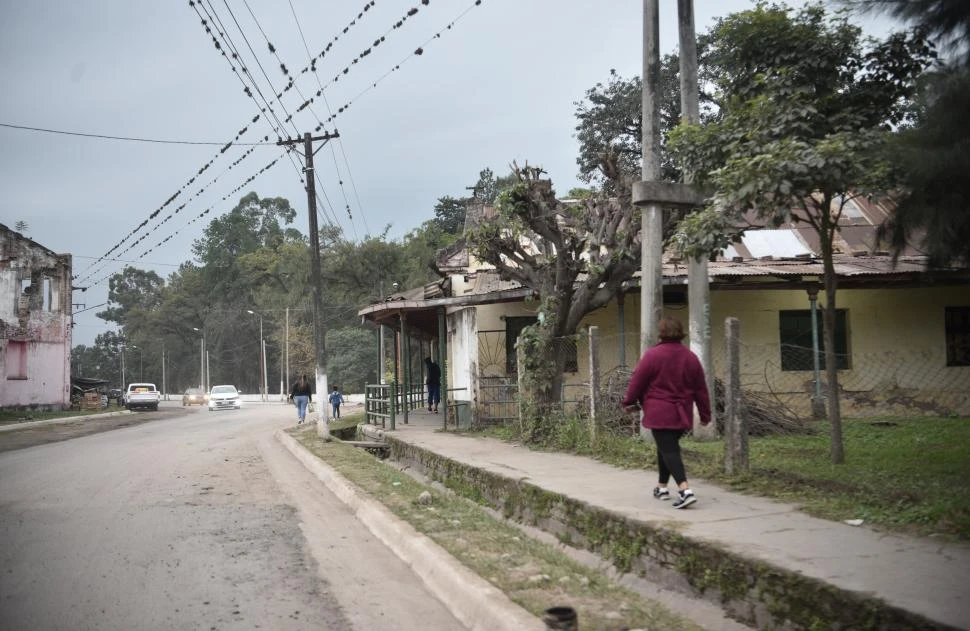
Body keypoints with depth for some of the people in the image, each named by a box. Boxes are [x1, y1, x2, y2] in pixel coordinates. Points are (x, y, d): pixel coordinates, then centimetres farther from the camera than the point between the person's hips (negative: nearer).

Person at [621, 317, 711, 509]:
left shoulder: (652, 355, -9)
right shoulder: (691, 357, 7)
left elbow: (637, 381, -5)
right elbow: (701, 389, 10)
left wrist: (628, 402, 10)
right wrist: (705, 414, 18)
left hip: (659, 413, -6)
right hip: (682, 414, 6)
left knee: (668, 450, -9)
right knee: (668, 447, 21)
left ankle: (685, 490, -24)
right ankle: (662, 487, 31)